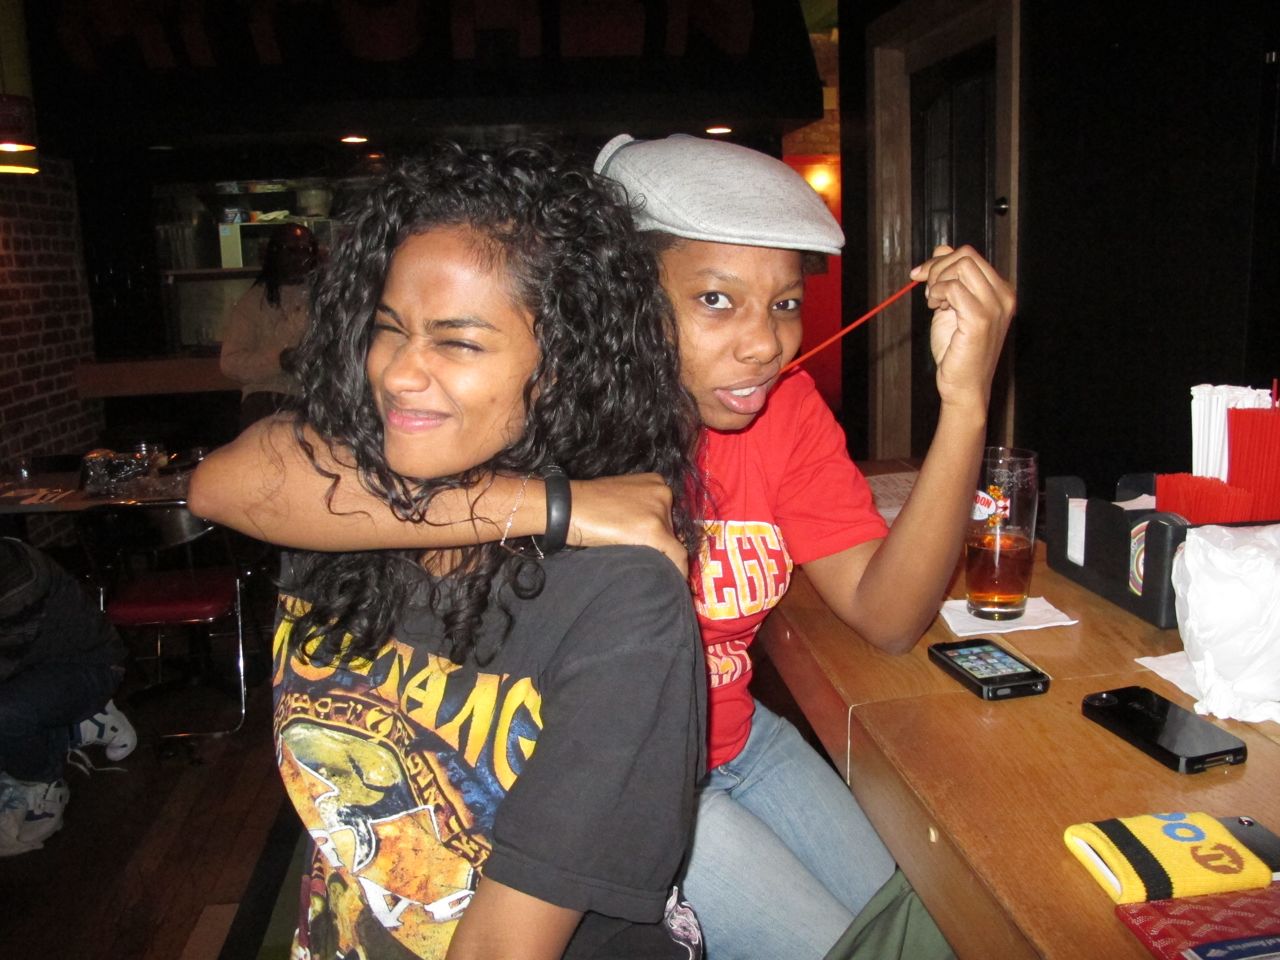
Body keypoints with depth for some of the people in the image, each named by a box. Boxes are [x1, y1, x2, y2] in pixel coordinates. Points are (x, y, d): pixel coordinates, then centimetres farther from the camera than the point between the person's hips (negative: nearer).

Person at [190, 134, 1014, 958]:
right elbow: (229, 482, -40)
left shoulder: (786, 409, -8)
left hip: (735, 741, 6)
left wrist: (966, 400, -26)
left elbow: (888, 615, -14)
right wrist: (554, 504, -46)